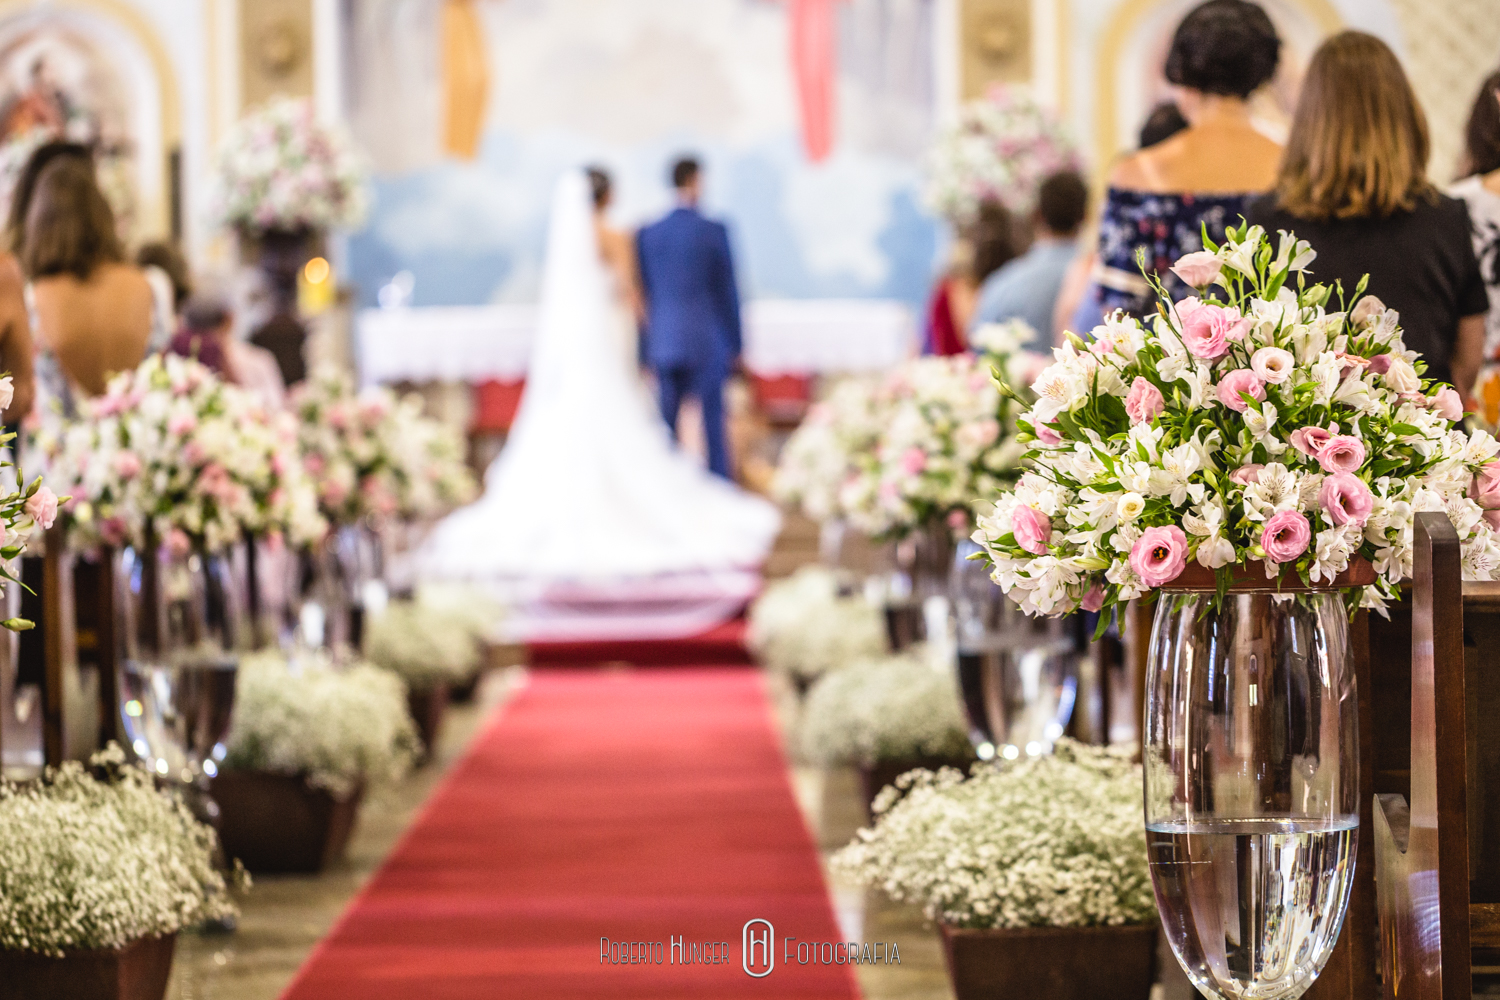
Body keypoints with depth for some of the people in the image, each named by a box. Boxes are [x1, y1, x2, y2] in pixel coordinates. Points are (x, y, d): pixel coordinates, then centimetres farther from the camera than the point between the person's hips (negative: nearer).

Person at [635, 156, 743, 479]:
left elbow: (642, 294, 7)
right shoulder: (714, 232, -6)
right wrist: (735, 344, 5)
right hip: (708, 343, -3)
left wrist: (642, 352, 12)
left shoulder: (647, 235, 3)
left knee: (666, 429, 6)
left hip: (663, 345, 3)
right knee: (713, 426, 1)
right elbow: (727, 291, -3)